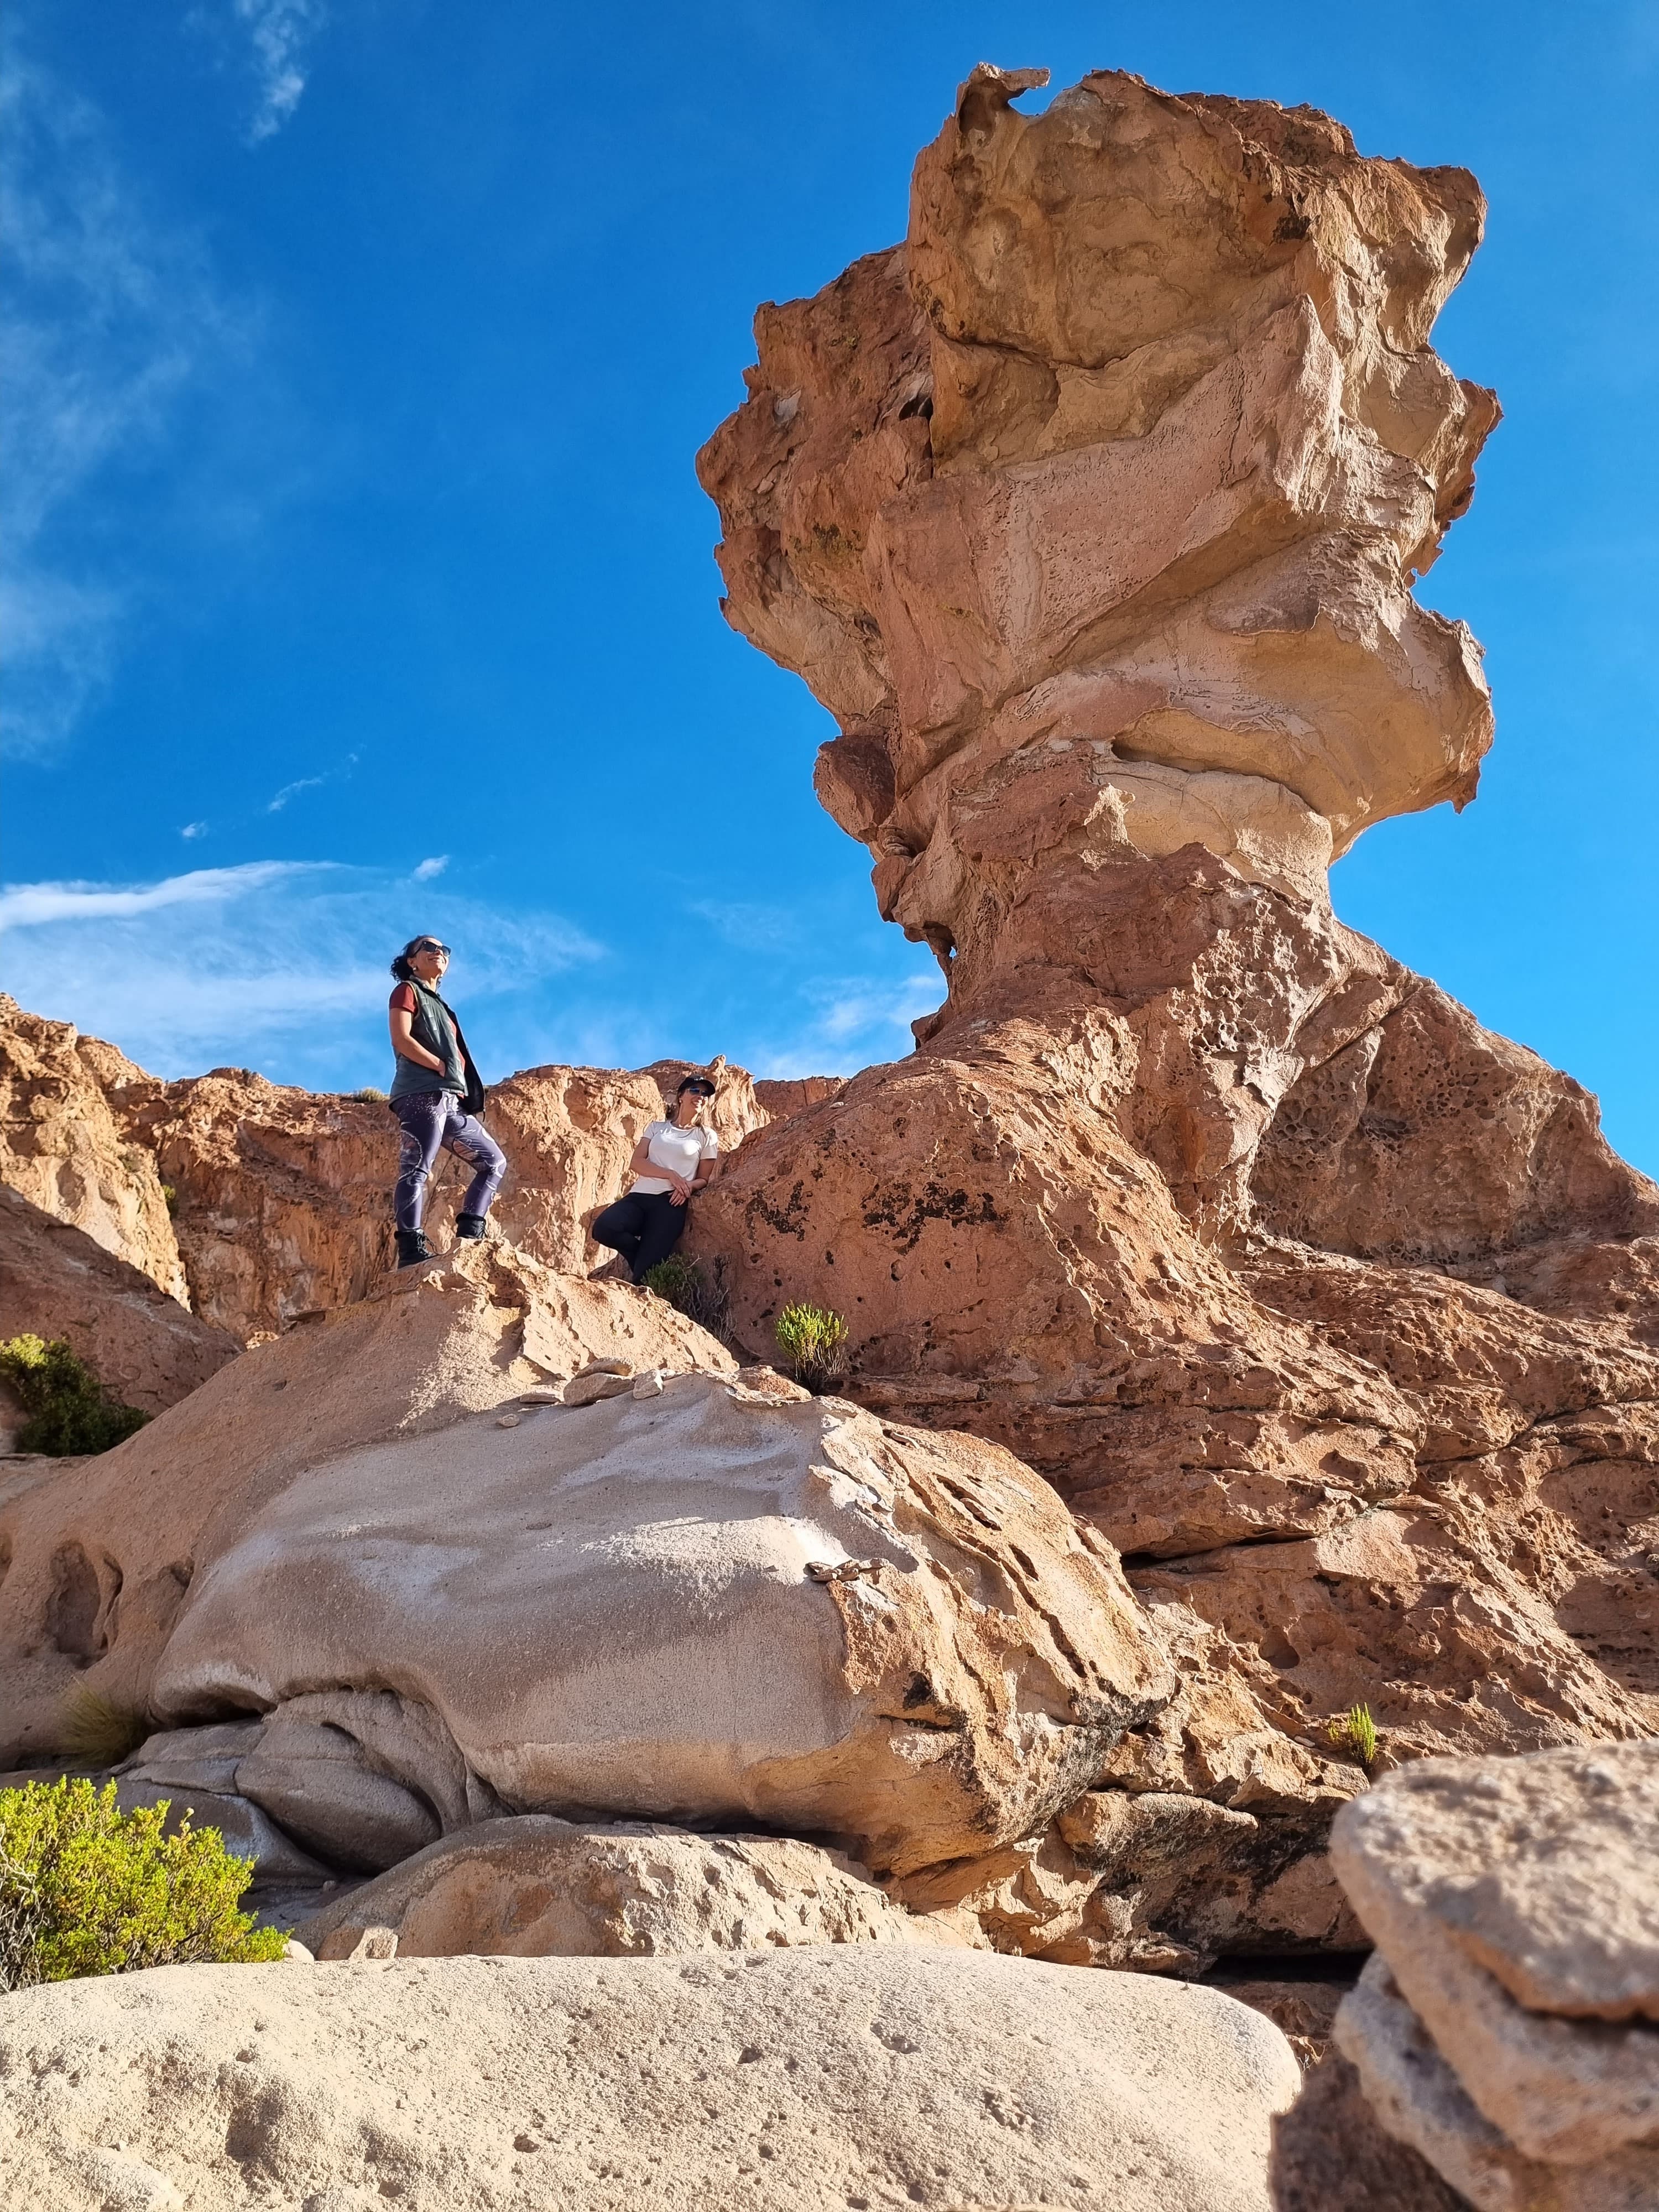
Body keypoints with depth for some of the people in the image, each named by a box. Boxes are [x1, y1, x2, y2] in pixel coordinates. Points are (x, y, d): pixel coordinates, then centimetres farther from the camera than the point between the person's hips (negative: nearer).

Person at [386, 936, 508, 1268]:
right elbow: (401, 1040, -9)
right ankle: (411, 1251, -24)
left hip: (452, 1101, 9)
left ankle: (467, 1237, 0)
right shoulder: (407, 991, 8)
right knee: (416, 1168, -16)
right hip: (423, 1095, -9)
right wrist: (443, 1068, -10)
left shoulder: (439, 1005, 32)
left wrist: (459, 1084, 8)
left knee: (494, 1161, 7)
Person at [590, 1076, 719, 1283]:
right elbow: (636, 1163, 5)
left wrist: (689, 1186, -11)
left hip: (670, 1204, -3)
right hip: (639, 1196, 3)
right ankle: (642, 1253, 1)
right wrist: (671, 1175, -12)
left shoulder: (707, 1136, 14)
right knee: (604, 1228, -28)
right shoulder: (656, 1127, 18)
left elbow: (704, 1179, 14)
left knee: (644, 1274, -21)